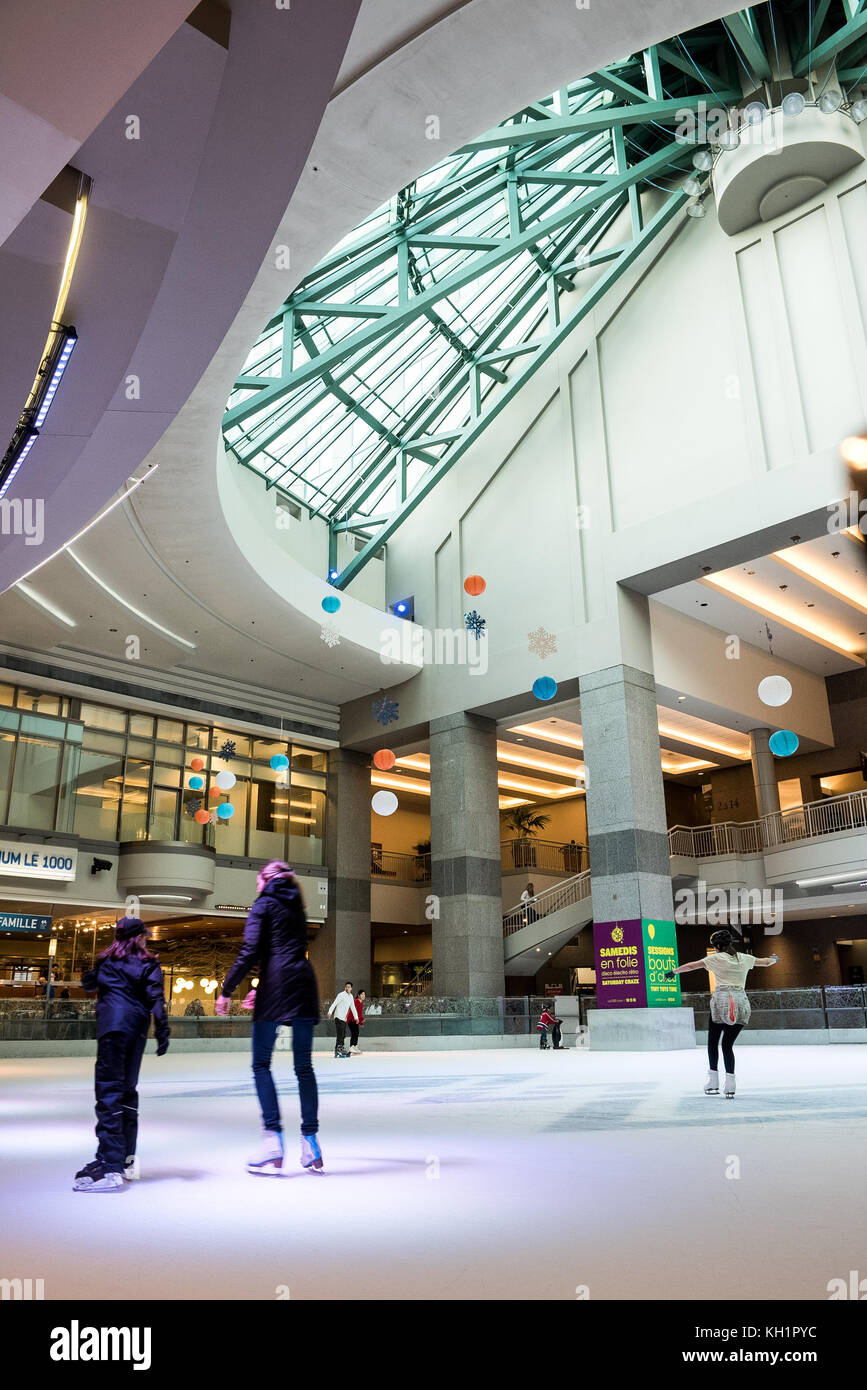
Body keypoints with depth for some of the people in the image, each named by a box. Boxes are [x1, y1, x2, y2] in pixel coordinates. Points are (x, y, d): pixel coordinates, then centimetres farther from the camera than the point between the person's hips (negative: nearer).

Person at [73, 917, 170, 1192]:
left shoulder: (107, 959, 12)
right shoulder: (149, 963, 11)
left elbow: (89, 984, 28)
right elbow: (155, 998, -1)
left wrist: (88, 976, 50)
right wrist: (163, 1030, -5)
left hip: (112, 1026, -3)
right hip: (138, 1028, 3)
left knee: (109, 1089, -10)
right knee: (127, 1089, 15)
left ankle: (109, 1165, -20)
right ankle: (127, 1160, 21)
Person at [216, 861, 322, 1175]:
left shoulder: (264, 904, 4)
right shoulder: (295, 907, 23)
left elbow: (250, 952, -7)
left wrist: (226, 991, -1)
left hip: (277, 985, -6)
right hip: (305, 984, 6)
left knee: (261, 1064, 1)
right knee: (304, 1066, 8)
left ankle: (273, 1139, -9)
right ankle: (311, 1144, 7)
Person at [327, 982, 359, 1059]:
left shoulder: (351, 996, 14)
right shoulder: (341, 995, -10)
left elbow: (352, 1007, 23)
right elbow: (335, 1003, -19)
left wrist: (356, 1017, 23)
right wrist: (330, 1012, -31)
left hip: (344, 1018, 8)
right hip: (338, 1017, -8)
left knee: (344, 1035, 8)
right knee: (340, 1034, -13)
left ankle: (342, 1049, 14)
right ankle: (337, 1050, -13)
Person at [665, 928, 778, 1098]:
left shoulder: (716, 958, 2)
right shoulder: (744, 958, 12)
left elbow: (692, 965, 4)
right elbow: (765, 961, 29)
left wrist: (673, 972, 17)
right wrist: (774, 959, 51)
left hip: (721, 1000, -4)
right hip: (741, 1002, 4)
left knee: (713, 1042, 12)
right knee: (728, 1044, 10)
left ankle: (713, 1083, 8)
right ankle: (730, 1087, 3)